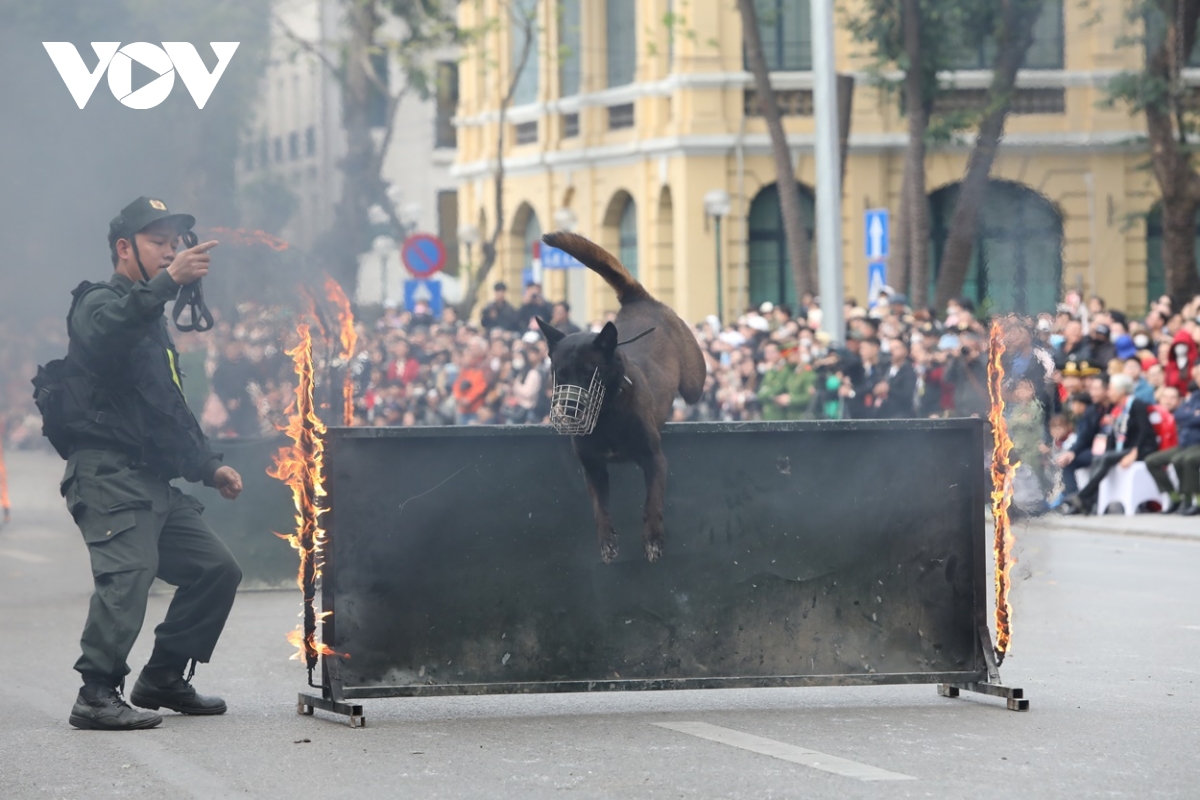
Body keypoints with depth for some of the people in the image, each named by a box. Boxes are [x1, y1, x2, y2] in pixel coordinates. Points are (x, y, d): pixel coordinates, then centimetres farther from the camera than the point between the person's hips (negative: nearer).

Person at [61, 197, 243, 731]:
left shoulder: (153, 319, 27)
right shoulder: (100, 303, -3)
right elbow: (105, 333, -32)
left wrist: (208, 467, 23)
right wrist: (167, 282, -40)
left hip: (155, 481, 10)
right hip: (107, 472, -10)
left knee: (216, 569, 9)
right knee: (128, 571, -26)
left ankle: (163, 679, 16)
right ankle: (97, 696, -27)